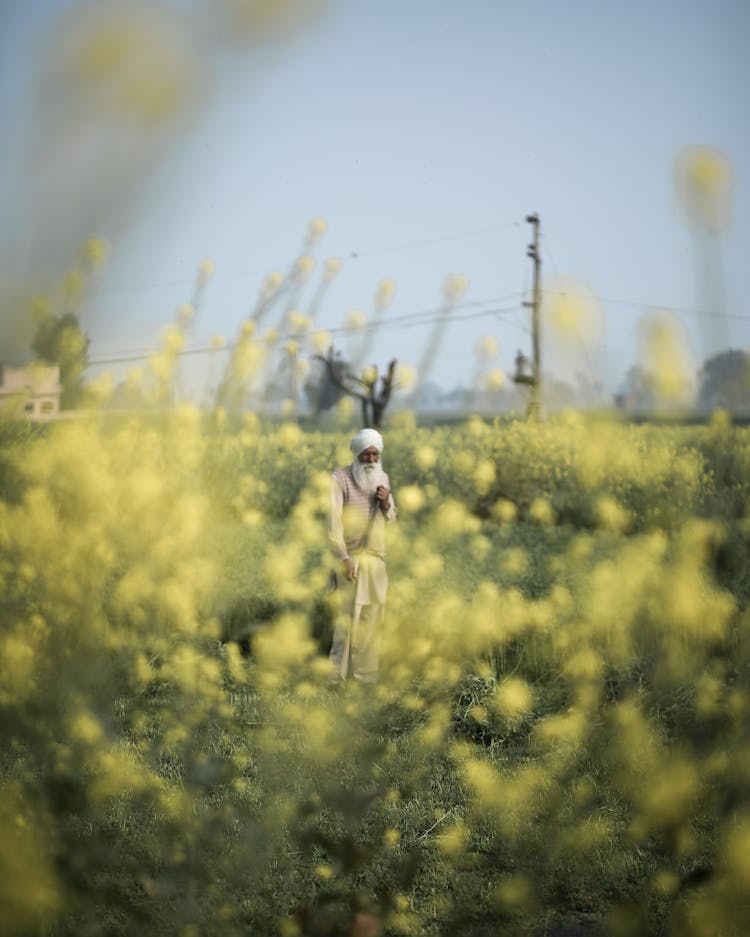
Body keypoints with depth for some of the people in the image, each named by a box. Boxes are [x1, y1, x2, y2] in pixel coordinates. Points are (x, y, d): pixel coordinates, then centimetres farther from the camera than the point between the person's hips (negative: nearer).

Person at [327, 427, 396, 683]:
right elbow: (333, 520, -12)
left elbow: (391, 518, 19)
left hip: (375, 558, 5)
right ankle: (338, 674, -4)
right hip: (349, 558, -5)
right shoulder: (340, 479, -7)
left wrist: (386, 503, -5)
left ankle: (364, 674, 12)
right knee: (346, 615, -9)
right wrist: (343, 558, -20)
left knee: (371, 615, 5)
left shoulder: (383, 479, 11)